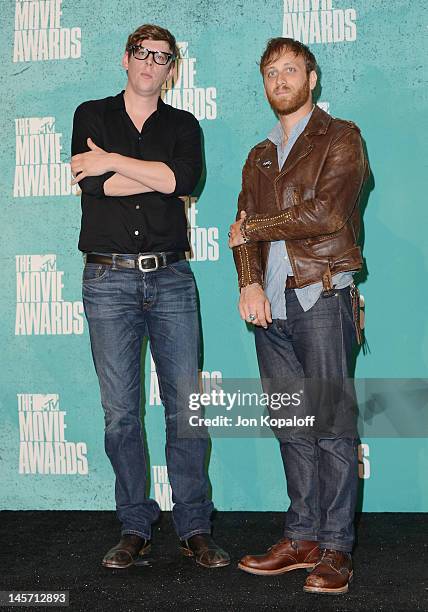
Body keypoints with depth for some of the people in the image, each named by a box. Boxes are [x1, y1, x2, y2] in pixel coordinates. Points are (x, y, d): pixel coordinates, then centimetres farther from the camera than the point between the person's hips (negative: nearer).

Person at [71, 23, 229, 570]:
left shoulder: (183, 125, 13)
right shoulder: (91, 115, 11)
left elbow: (186, 178, -9)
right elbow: (92, 183, -7)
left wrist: (114, 162, -8)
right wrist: (160, 175, -4)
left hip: (170, 278, 1)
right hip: (109, 279, 0)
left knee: (185, 403, -1)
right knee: (120, 411, 1)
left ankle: (194, 528, 8)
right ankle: (135, 529, 12)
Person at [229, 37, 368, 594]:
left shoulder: (340, 138, 3)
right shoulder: (259, 157, 22)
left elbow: (325, 214, -11)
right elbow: (244, 230, 14)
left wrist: (254, 227, -1)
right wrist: (249, 283, -5)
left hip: (322, 296, -6)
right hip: (271, 303, 6)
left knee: (332, 424, -5)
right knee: (291, 425, 7)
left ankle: (335, 548, 1)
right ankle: (302, 538, 14)